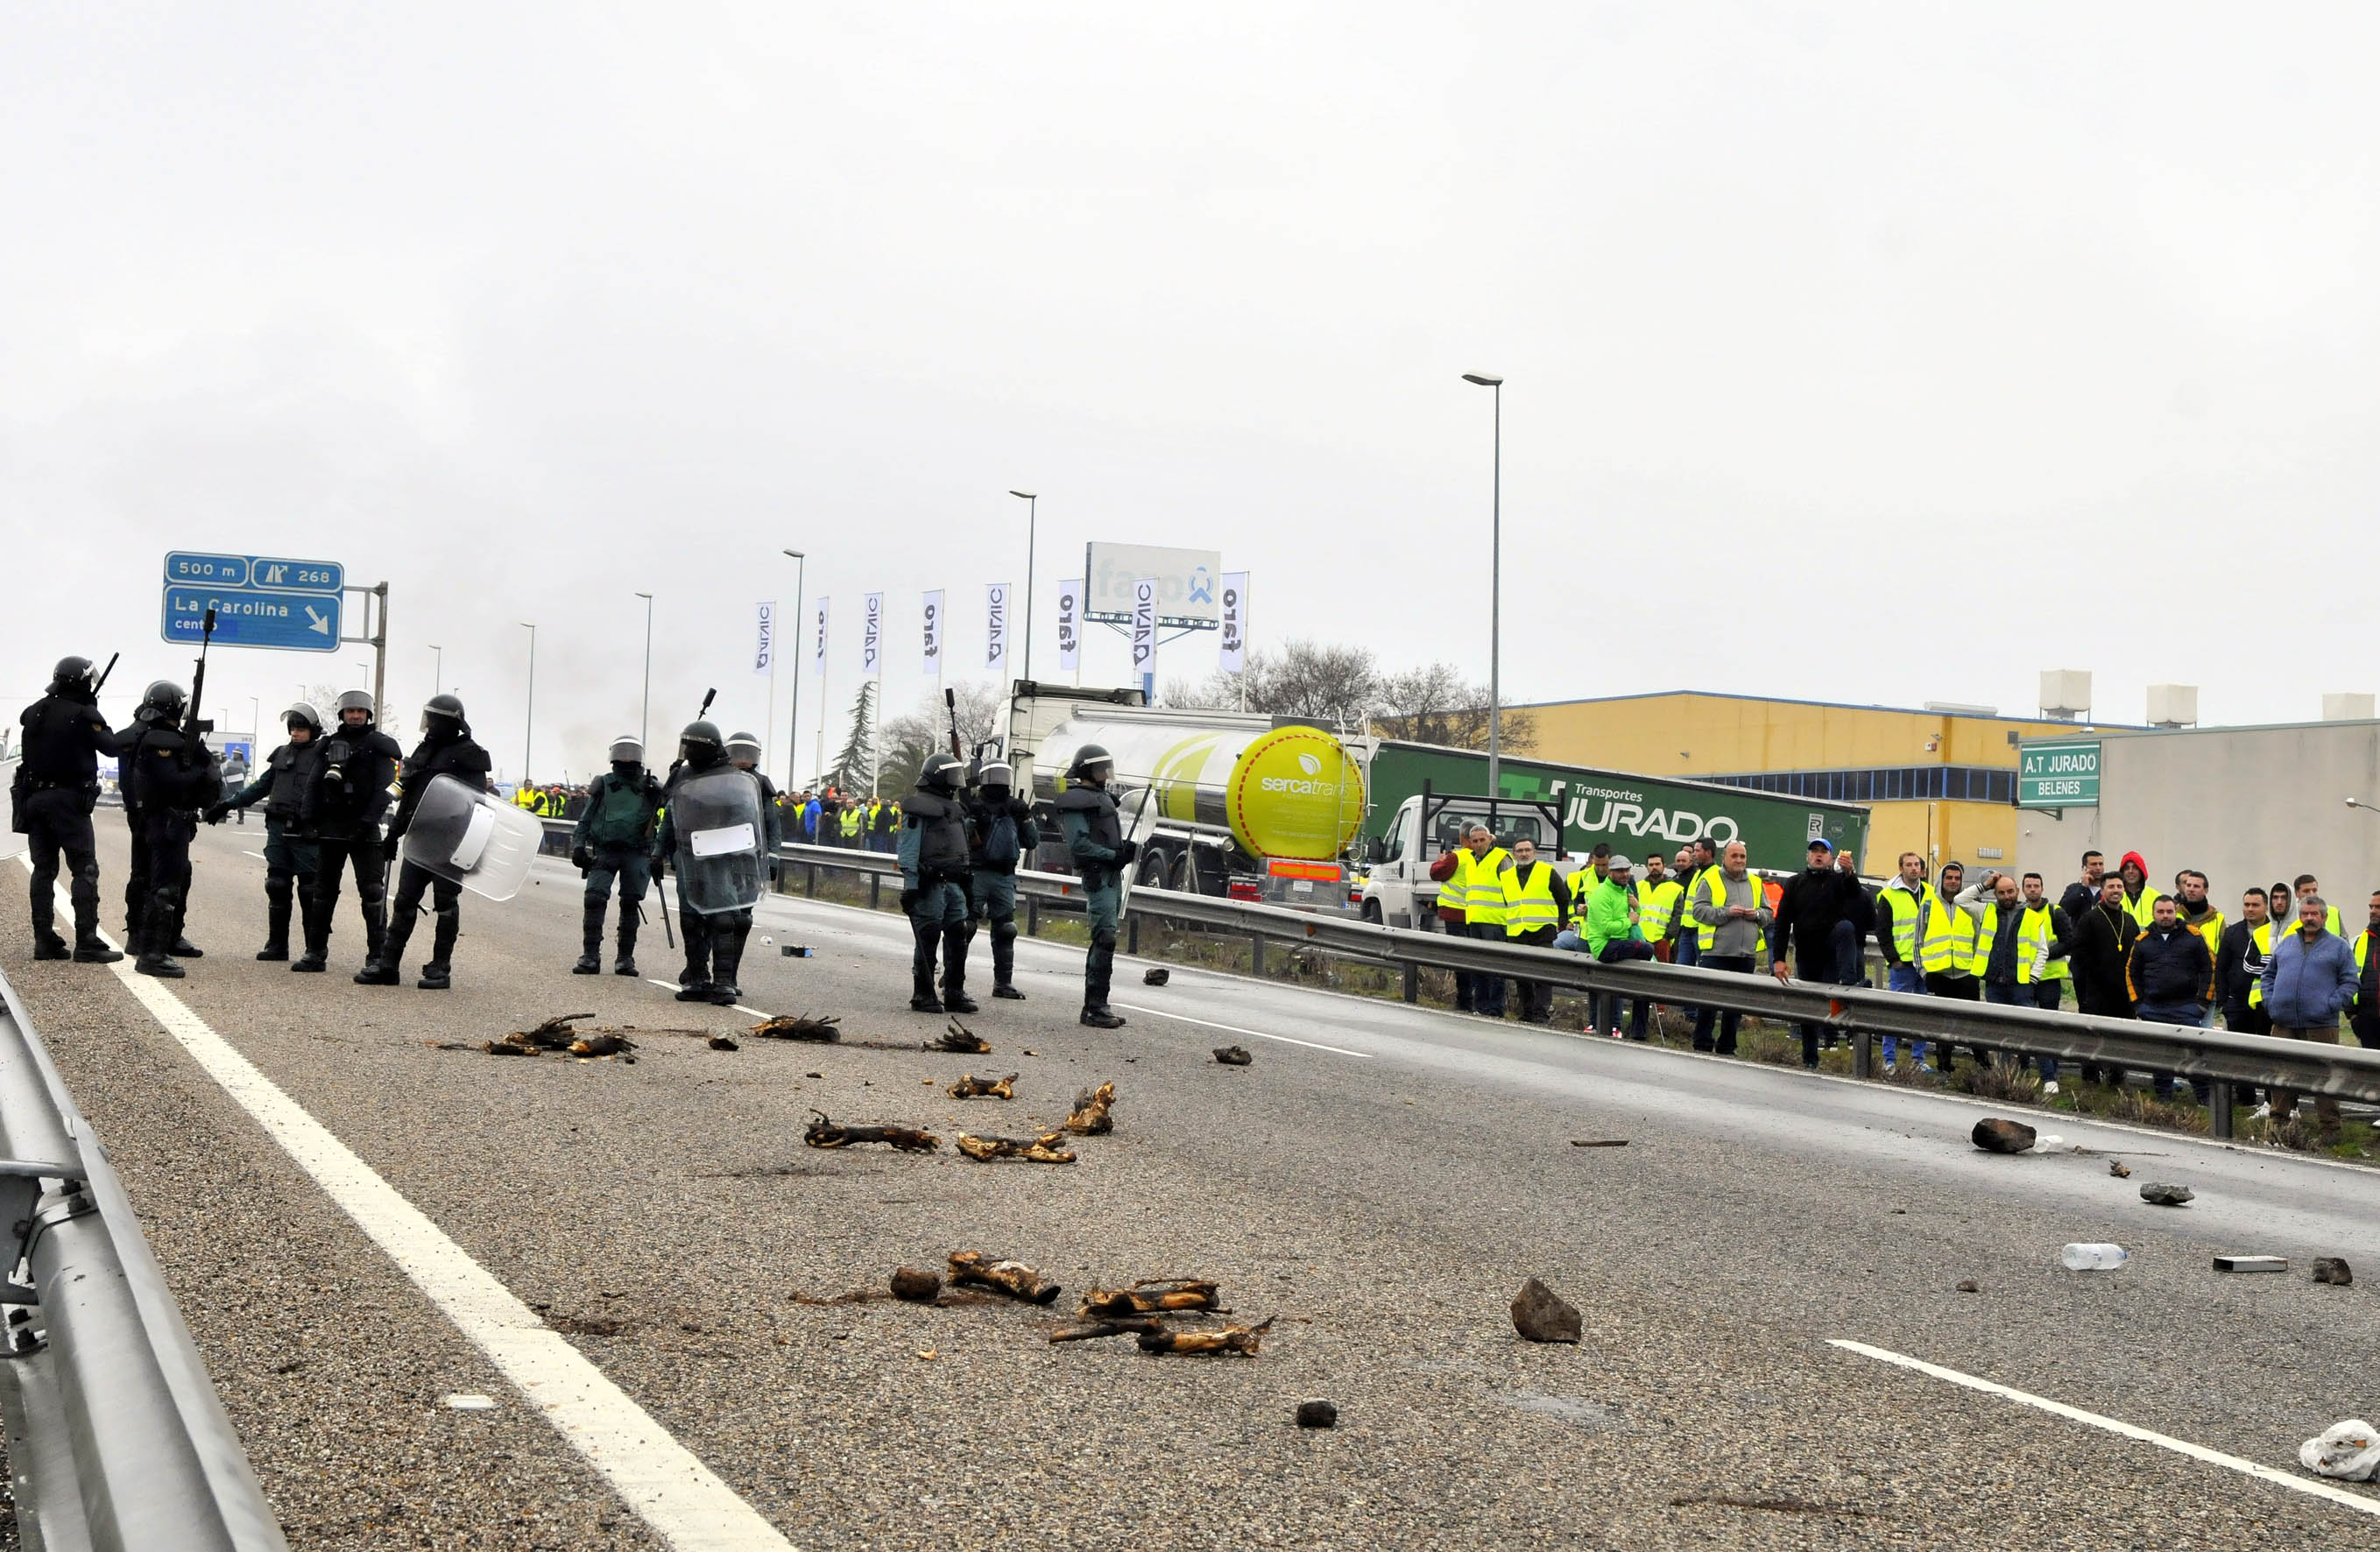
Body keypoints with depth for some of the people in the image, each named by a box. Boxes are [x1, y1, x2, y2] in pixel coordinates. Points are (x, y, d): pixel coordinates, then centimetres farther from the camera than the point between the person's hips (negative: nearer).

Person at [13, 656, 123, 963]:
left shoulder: (33, 713, 7)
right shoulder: (83, 715, -11)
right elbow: (111, 746, -3)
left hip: (34, 799, 7)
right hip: (68, 799, -7)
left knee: (43, 869, 11)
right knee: (84, 870, -4)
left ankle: (44, 940, 12)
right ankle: (86, 942, -10)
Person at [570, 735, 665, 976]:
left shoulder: (650, 786, 10)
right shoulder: (603, 785, 10)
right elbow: (585, 819, 12)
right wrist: (578, 846, 2)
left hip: (636, 854, 0)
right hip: (603, 851, 0)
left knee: (631, 903, 0)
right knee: (594, 899, -12)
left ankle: (625, 957, 9)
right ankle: (590, 956, -10)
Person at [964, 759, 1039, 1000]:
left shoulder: (1014, 808, 15)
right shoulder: (974, 806, 0)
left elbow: (1032, 842, 14)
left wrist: (1026, 818, 0)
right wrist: (971, 817, -22)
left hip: (1005, 877, 5)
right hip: (976, 873, -5)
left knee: (1005, 930, 5)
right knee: (965, 926, -6)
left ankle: (1003, 982, 11)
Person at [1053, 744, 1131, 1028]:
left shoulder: (1102, 797, 23)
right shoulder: (1075, 800, -9)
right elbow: (1079, 844, -17)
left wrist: (1126, 847, 5)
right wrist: (1115, 855, -19)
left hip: (1113, 875, 10)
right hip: (1097, 876, -10)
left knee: (1102, 941, 12)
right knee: (1105, 939, -15)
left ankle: (1092, 1006, 18)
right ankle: (1096, 1007, -15)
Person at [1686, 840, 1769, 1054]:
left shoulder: (1755, 883, 16)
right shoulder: (1709, 880, 1)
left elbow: (1769, 914, 20)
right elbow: (1698, 910, -7)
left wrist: (1757, 914, -2)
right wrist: (1726, 912, -17)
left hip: (1746, 955, 5)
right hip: (1716, 951, -5)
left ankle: (1727, 1048, 17)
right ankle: (1702, 1046, 5)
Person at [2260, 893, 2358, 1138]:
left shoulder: (2339, 946, 6)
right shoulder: (2285, 944, 17)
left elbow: (2349, 982, 2)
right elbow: (2269, 974, 22)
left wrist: (2332, 1005, -10)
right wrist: (2270, 1001, 7)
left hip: (2321, 1025, -4)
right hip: (2284, 1023, 4)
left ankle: (2329, 1127, 4)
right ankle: (2278, 1121, 18)